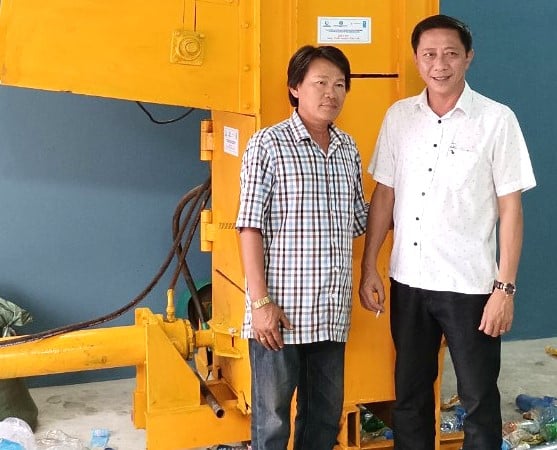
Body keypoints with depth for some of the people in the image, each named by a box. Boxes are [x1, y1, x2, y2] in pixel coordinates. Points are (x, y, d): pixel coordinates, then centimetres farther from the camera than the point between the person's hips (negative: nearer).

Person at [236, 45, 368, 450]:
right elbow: (251, 227, -11)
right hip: (281, 308, -5)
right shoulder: (269, 144, -8)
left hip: (332, 310, 6)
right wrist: (261, 301, -15)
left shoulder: (348, 149, 10)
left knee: (326, 414, 17)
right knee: (273, 417, 6)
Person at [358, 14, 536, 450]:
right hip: (408, 281, 4)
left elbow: (510, 209, -7)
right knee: (409, 394, 16)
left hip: (470, 284, -3)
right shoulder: (398, 116, 4)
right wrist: (369, 267, 5)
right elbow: (384, 195, 8)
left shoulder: (497, 120, -7)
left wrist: (505, 288, -11)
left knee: (479, 398, 9)